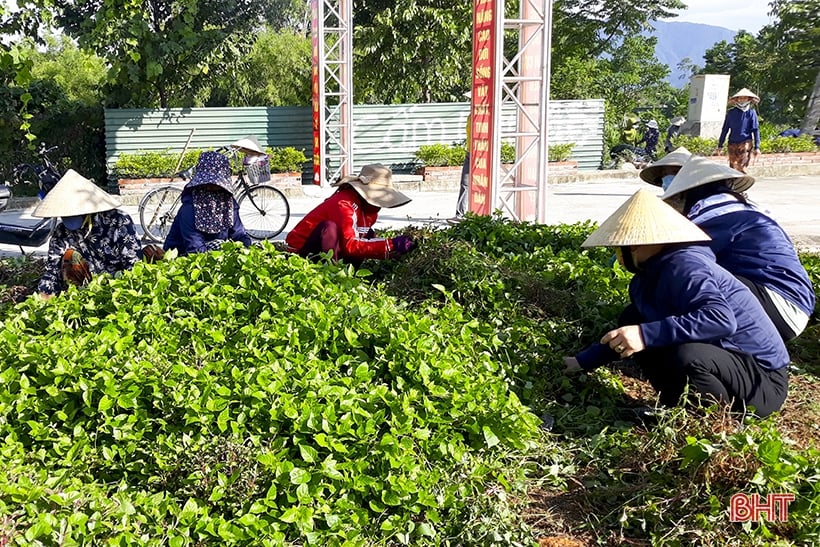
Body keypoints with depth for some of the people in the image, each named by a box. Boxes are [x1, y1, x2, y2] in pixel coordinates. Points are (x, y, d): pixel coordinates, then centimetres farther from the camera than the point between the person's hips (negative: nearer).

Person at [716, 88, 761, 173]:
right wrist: (720, 146, 8)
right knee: (733, 167, 4)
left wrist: (757, 147, -3)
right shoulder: (731, 112, 6)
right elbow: (725, 130, 10)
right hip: (733, 143, 3)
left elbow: (755, 130, 3)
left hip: (745, 143, -2)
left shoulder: (751, 113, 3)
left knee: (741, 167, -15)